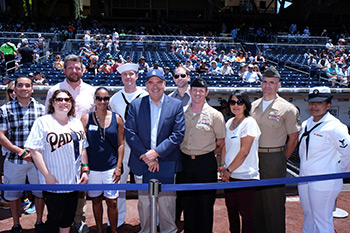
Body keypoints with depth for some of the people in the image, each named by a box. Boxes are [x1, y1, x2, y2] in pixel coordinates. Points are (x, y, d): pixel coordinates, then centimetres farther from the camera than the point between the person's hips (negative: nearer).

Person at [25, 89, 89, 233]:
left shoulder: (76, 122, 9)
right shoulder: (43, 122, -8)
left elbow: (82, 148, 14)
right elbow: (34, 150, -13)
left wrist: (85, 170, 5)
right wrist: (47, 176, -16)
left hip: (74, 180, 5)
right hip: (53, 182, -5)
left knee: (69, 217, 16)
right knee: (55, 218, 4)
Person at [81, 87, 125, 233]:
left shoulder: (116, 118, 1)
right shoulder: (86, 118, -1)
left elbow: (121, 144, 3)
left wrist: (119, 167, -2)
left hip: (111, 167, 0)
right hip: (92, 168, 1)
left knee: (112, 202, 4)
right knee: (96, 200, 14)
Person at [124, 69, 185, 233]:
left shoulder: (176, 105, 0)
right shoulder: (136, 104, 3)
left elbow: (178, 134, -6)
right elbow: (129, 132, -3)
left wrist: (156, 152, -14)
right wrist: (145, 155, -12)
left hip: (166, 163, -1)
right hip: (141, 163, 1)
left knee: (167, 203, 9)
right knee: (144, 203, 12)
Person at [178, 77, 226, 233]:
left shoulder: (215, 115, -5)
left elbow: (221, 142, 2)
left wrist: (208, 156, 1)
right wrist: (185, 155, 7)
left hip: (206, 163, -3)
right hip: (185, 161, 4)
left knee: (206, 201, 6)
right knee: (187, 200, 14)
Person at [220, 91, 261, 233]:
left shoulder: (249, 123, -11)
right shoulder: (229, 123, 11)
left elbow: (244, 152, -16)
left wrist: (229, 170, -12)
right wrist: (222, 167, 2)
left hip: (245, 175, -7)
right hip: (229, 175, 7)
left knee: (246, 213, 3)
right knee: (231, 210, 17)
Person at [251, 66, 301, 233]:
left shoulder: (287, 109, -5)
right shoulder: (253, 106, 9)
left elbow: (293, 139, -1)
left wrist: (282, 160, -1)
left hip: (274, 158, -5)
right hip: (254, 157, 5)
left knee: (274, 202, 3)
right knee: (256, 199, 14)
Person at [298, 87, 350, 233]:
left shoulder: (334, 127, -17)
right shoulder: (306, 124, 6)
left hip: (324, 183, -7)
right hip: (304, 178, 7)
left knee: (322, 220, 4)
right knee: (308, 215, 21)